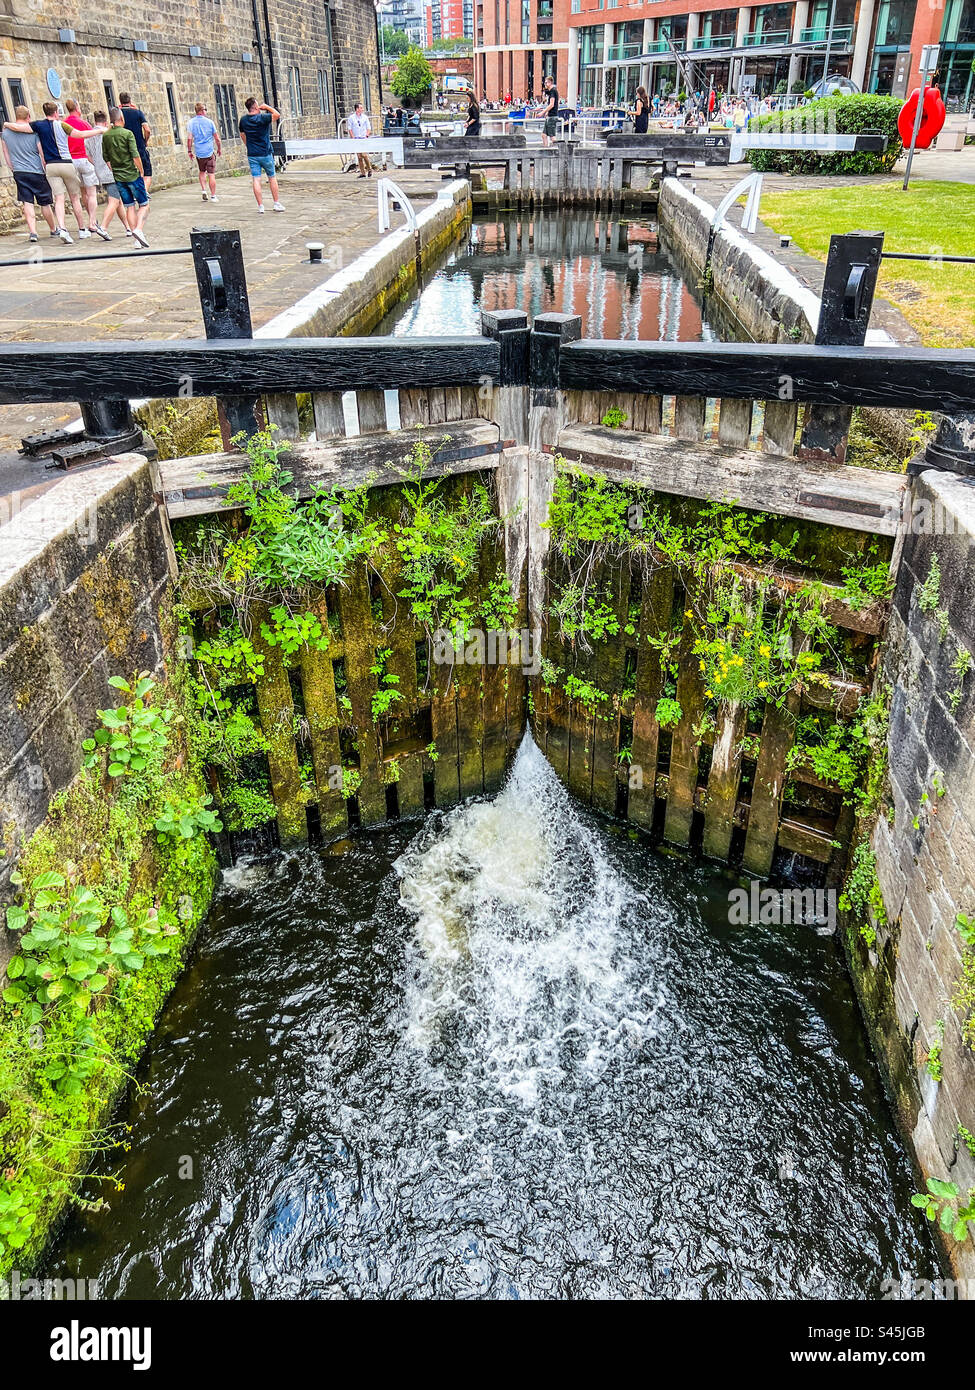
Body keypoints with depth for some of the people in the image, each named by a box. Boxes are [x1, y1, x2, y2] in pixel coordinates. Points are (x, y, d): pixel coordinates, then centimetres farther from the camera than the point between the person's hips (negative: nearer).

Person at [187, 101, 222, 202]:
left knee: (202, 172, 21)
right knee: (211, 174, 1)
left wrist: (189, 151, 4)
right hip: (210, 152, -2)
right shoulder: (209, 122, -3)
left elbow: (189, 138, -5)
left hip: (199, 152, 3)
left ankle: (203, 190, 7)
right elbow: (217, 138, 1)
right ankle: (213, 196, 1)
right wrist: (219, 148, 17)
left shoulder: (191, 123, 0)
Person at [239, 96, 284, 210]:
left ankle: (260, 206, -4)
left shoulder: (243, 120, 3)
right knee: (272, 178, 11)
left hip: (252, 155, 3)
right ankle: (277, 204, 13)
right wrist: (267, 106, 1)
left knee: (256, 180, 1)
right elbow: (277, 115, -10)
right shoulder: (262, 118, -13)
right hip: (265, 154, -3)